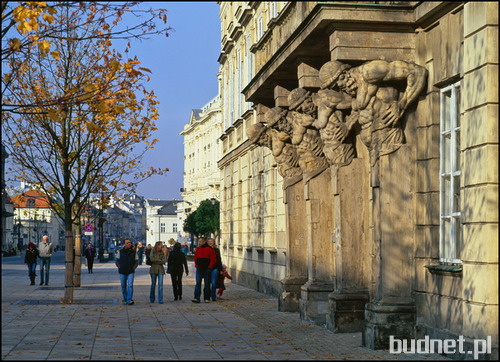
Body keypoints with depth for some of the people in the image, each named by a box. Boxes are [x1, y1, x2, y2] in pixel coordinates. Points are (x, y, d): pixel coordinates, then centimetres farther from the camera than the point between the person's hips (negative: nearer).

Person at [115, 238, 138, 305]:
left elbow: (136, 262, 10)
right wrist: (119, 267, -7)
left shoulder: (134, 252, 2)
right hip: (122, 272, 0)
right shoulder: (120, 252, 0)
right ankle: (125, 299, 22)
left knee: (130, 285, -14)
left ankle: (129, 300, -17)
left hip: (130, 272, 0)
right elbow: (116, 261, 7)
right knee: (123, 286, 6)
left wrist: (133, 268, -5)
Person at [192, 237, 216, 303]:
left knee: (207, 284, 4)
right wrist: (196, 265, 8)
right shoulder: (198, 249, 11)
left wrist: (209, 267, -9)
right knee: (198, 283, -6)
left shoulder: (210, 249, -5)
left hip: (207, 269, -4)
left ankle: (207, 298, 11)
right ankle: (197, 298, -10)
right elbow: (195, 258, 20)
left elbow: (213, 259, -5)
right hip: (199, 269, 4)